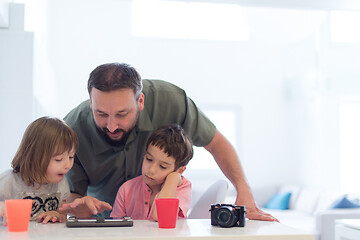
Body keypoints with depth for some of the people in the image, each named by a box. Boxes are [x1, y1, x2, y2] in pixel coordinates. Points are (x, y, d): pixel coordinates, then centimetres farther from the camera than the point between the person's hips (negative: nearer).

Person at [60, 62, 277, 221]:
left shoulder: (169, 100, -26)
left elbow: (216, 142, -11)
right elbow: (72, 195, -13)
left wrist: (244, 192, -23)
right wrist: (80, 207, -38)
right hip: (103, 217, -1)